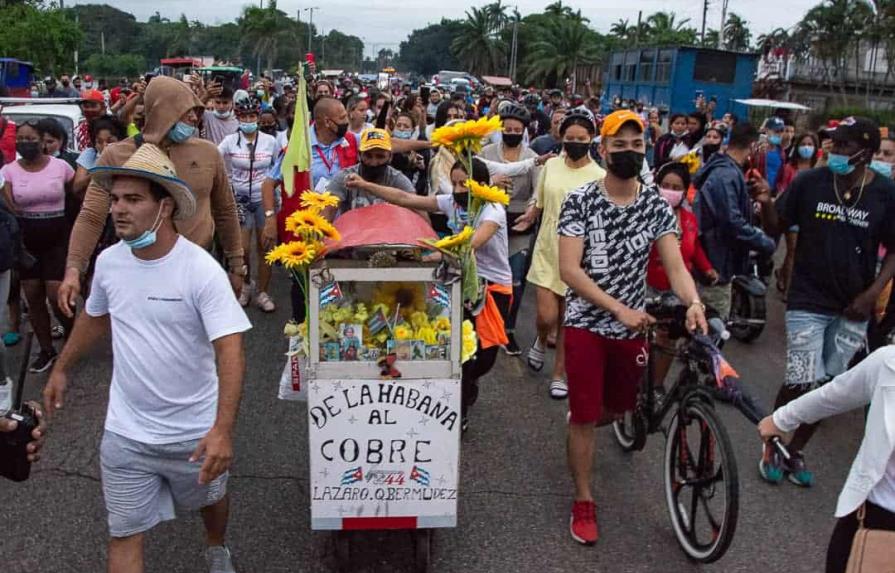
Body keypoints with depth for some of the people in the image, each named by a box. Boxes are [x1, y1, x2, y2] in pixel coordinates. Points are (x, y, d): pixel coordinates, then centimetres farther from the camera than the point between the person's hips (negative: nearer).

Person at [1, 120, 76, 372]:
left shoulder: (60, 166, -5)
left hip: (57, 239, -2)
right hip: (26, 242, 3)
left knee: (56, 296, -7)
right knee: (34, 298, 9)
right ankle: (46, 350, 23)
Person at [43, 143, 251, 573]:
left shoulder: (201, 270, -23)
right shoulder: (109, 261, -6)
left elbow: (229, 350, -28)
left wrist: (223, 430, -37)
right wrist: (61, 369, 21)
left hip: (196, 432, -3)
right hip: (125, 432, 3)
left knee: (210, 499, 24)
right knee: (124, 537, 8)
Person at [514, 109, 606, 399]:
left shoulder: (599, 176, -6)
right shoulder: (551, 166, 2)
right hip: (548, 250, 2)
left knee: (568, 319, 7)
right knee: (547, 316, -6)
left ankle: (559, 374, 24)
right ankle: (541, 342, 31)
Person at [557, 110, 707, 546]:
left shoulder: (657, 205, -2)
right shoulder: (580, 201, -11)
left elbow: (675, 266, -9)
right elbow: (569, 270, -17)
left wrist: (694, 303, -30)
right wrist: (619, 308, -24)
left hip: (633, 326, 4)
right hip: (586, 323, -4)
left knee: (619, 407, 20)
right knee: (585, 417, 2)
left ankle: (579, 422, 55)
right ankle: (583, 501, 19)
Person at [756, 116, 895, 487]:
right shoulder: (809, 182, -8)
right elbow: (777, 227, 0)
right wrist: (767, 204, -20)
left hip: (852, 308, 2)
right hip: (808, 302, -2)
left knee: (828, 386, 10)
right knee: (800, 382, -7)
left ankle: (796, 450, 30)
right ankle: (771, 446, 18)